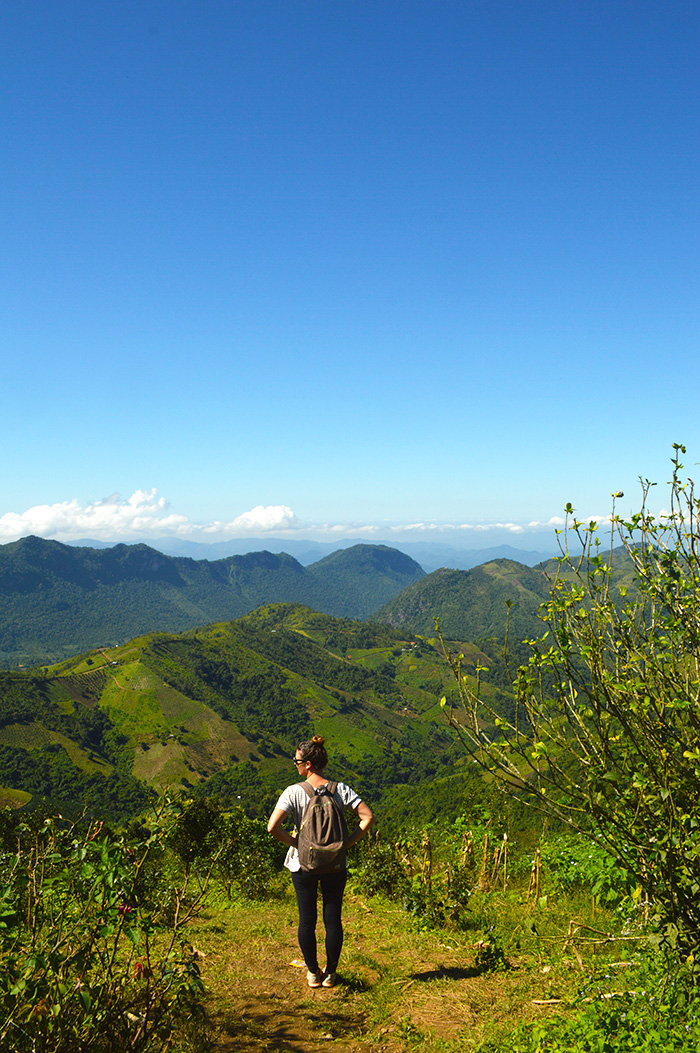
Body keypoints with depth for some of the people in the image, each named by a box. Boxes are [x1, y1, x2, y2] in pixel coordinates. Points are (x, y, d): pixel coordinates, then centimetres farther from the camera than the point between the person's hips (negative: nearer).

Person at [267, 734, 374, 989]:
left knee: (307, 920, 13)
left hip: (303, 864, -1)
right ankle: (330, 974, 22)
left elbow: (273, 826, -21)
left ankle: (313, 974, 24)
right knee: (333, 918, 13)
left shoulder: (294, 792, -13)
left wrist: (295, 843, -6)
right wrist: (347, 843, -3)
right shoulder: (340, 789, -7)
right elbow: (368, 818, -10)